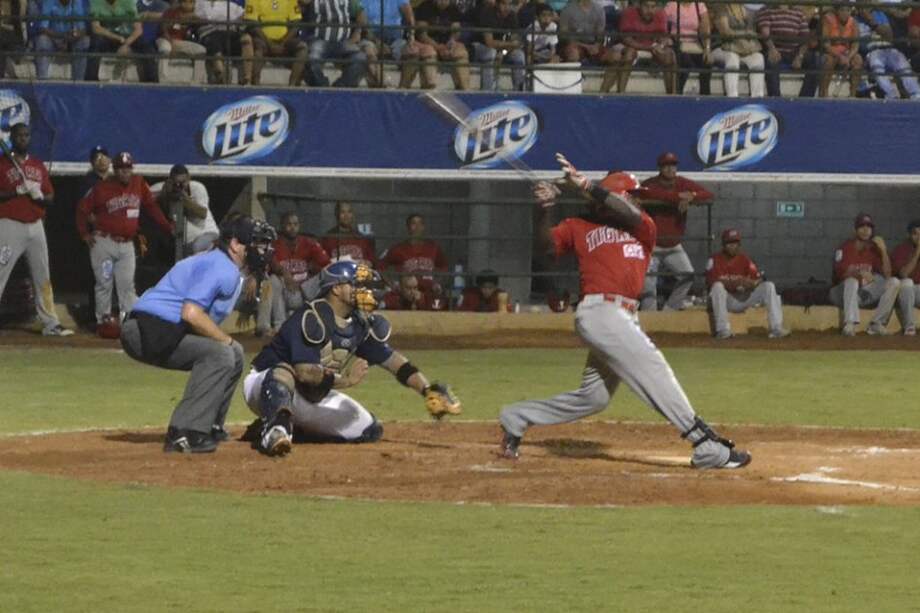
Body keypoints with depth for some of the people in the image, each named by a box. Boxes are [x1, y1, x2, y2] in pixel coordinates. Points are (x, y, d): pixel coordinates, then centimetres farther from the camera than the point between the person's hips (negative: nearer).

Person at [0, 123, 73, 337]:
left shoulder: (38, 165, 15)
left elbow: (50, 197, 16)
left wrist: (40, 196, -6)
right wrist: (18, 191, -19)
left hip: (35, 226, 5)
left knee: (43, 277, 8)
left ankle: (50, 324, 12)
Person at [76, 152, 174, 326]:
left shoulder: (139, 183, 2)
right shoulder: (102, 187, -7)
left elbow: (151, 206, 8)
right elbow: (82, 209, 1)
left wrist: (167, 226, 1)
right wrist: (85, 234, -3)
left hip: (126, 244, 3)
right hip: (104, 244, -3)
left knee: (127, 285, -1)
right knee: (104, 283, 1)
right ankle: (103, 320, 6)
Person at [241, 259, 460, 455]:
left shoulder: (360, 323, -2)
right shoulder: (310, 317, -26)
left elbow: (391, 359, 1)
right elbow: (303, 371, -35)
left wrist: (428, 390, -11)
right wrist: (343, 380, -47)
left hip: (314, 396, 8)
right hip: (265, 385, -8)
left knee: (368, 430, 2)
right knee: (282, 372, -41)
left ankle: (289, 431, 7)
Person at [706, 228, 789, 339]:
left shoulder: (744, 259, 4)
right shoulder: (715, 260, -5)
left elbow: (759, 280, -4)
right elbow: (711, 281, -21)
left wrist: (751, 283, -29)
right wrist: (734, 283, -35)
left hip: (742, 299, 3)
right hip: (724, 299, -3)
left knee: (768, 286, -13)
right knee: (718, 287, -36)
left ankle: (776, 329, -22)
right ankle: (723, 330, -36)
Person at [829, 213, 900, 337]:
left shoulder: (874, 249, 5)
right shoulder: (845, 247, -6)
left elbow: (887, 275, -5)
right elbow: (840, 273, -21)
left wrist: (883, 251, -14)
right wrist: (860, 274, -38)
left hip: (867, 292, 4)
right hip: (844, 293, -4)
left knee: (894, 282, -14)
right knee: (852, 280, -36)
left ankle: (876, 324, -20)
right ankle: (850, 324, -50)